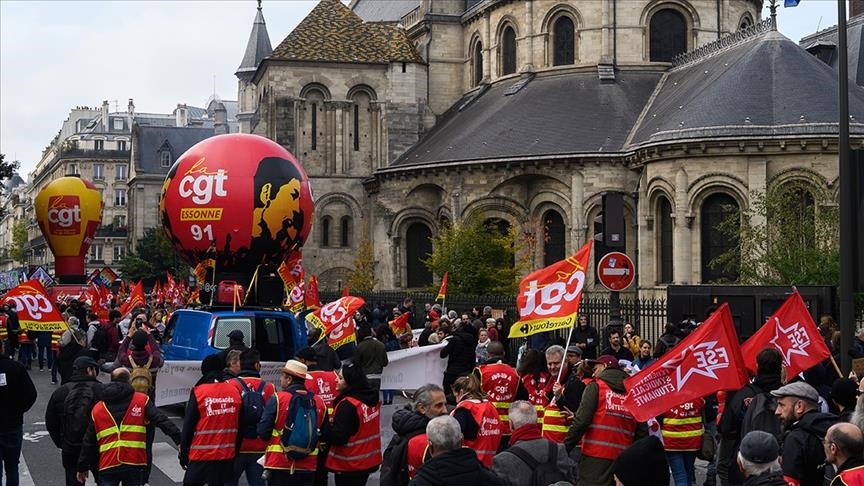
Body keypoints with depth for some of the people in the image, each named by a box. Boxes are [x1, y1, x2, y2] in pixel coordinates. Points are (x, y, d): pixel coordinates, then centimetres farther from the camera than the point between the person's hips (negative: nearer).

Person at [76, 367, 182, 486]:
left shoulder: (97, 409, 13)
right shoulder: (142, 401, 5)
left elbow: (89, 442, 15)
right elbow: (162, 420, -7)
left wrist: (82, 467, 21)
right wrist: (179, 439, -11)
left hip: (108, 467, 1)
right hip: (134, 465, -1)